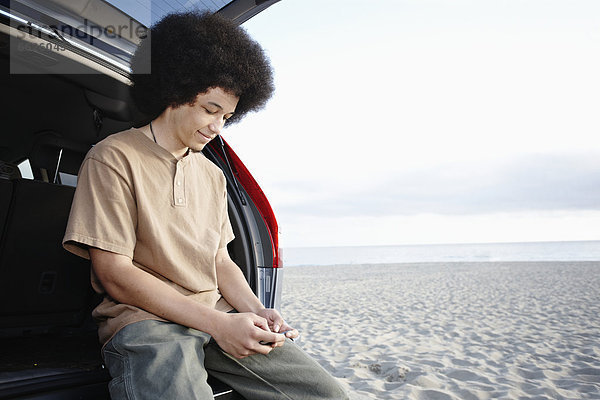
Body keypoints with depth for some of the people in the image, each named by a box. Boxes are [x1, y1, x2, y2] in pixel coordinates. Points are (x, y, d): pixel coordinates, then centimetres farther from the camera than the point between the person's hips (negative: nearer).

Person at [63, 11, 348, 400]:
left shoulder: (213, 175, 16)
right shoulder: (114, 158, -4)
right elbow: (115, 276, -11)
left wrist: (255, 311, -4)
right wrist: (216, 324, -17)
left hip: (219, 316, 5)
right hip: (144, 318, -5)